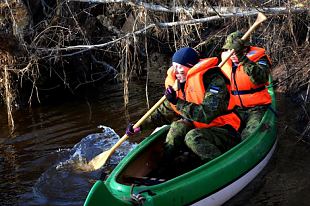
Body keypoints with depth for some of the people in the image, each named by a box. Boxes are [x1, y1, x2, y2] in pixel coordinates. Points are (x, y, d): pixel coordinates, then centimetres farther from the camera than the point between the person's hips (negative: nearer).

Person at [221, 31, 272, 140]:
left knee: (249, 137, -25)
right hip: (236, 109, 5)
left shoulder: (258, 57, -8)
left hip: (256, 109, -5)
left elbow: (261, 78, -30)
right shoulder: (226, 61, 8)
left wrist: (243, 59, -33)